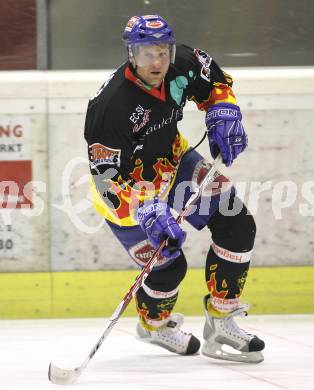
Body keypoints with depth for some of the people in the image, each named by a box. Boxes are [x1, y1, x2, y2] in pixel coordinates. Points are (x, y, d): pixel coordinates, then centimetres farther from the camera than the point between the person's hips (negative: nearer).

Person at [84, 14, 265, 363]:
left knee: (238, 225, -3)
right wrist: (148, 209, -41)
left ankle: (220, 322, 8)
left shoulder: (184, 65, -18)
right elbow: (110, 177, -31)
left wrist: (223, 116, -12)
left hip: (173, 161, 7)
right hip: (125, 186, -7)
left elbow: (216, 83, 6)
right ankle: (153, 324, 29)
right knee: (169, 264, -7)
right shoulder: (111, 105, -35)